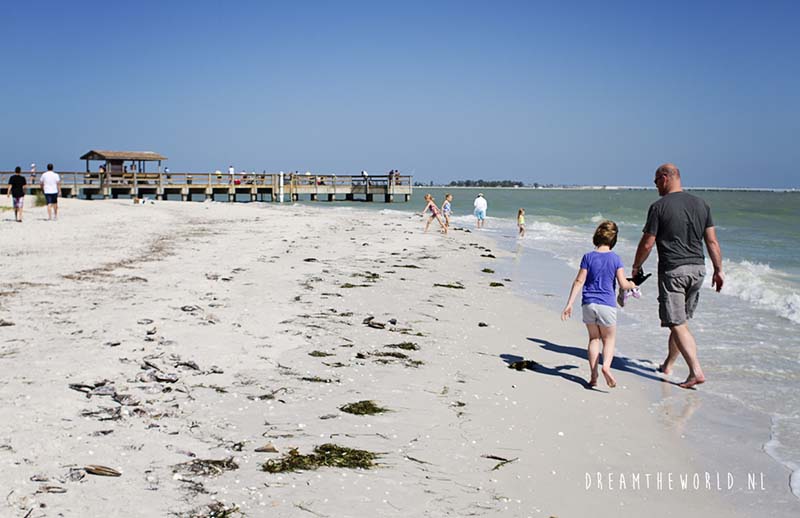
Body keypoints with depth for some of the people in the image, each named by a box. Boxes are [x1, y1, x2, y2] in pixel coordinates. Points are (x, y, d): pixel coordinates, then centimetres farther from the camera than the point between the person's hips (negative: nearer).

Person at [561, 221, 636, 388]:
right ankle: (606, 366, -15)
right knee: (609, 339, 12)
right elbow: (623, 284, -4)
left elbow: (579, 282, -4)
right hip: (607, 304, -1)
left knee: (594, 338, 14)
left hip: (588, 304, 2)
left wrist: (569, 304, -3)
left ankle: (593, 375, 6)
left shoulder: (588, 257, -1)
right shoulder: (615, 258, -3)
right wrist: (632, 285, 19)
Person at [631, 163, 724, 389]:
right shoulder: (701, 204, 9)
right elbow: (712, 241, 9)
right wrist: (718, 269, 15)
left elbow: (647, 243, -7)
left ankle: (696, 371, -13)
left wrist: (636, 266, 8)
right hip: (698, 268, 7)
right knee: (680, 320, 18)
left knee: (677, 324, -4)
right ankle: (668, 364, 30)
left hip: (672, 271, -6)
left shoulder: (659, 207, -9)